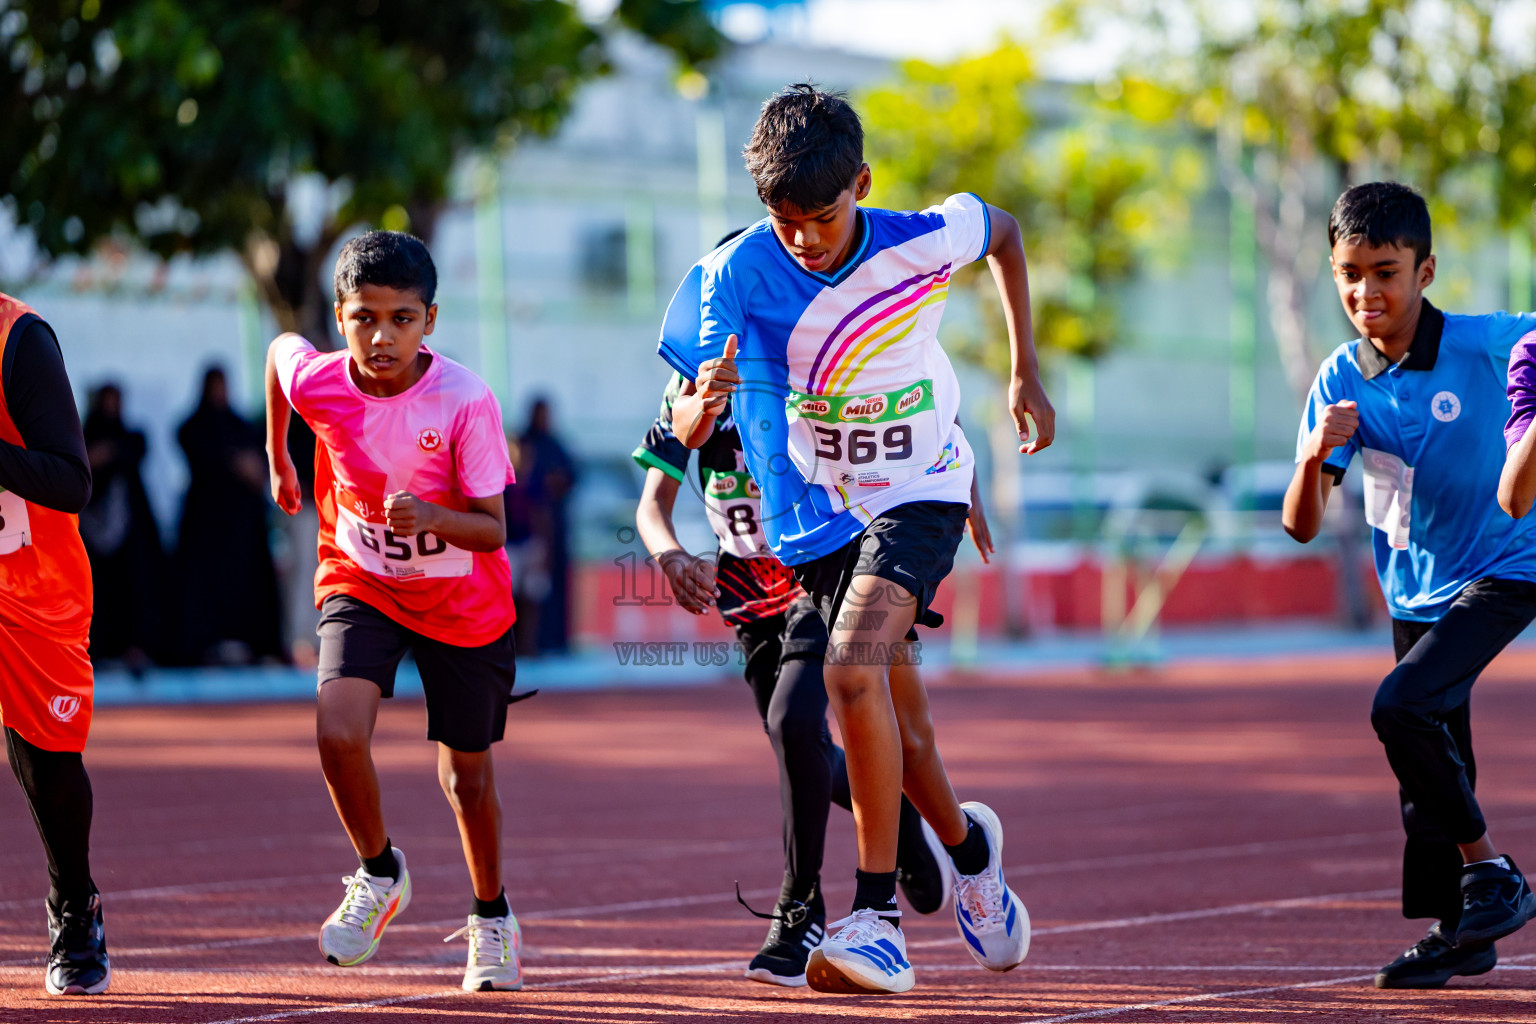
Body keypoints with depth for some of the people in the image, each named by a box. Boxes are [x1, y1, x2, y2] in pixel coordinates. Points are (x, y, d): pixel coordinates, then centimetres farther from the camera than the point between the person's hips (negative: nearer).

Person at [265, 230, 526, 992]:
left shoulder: (465, 401, -26)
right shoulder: (315, 381, -19)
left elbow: (492, 530, -23)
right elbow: (280, 346, 7)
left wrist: (431, 517, -43)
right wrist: (278, 459, 19)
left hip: (463, 601, -1)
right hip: (360, 585, 1)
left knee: (465, 772, 9)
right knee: (338, 732, -23)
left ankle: (491, 918, 35)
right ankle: (379, 874, 5)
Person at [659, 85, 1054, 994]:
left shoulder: (922, 243, -18)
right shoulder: (737, 273, -18)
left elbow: (1004, 231, 6)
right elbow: (688, 432, -21)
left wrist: (1026, 373, 6)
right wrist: (705, 400, -45)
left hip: (921, 493, -3)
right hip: (819, 515, 3)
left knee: (852, 671, -26)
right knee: (899, 727, 10)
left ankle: (879, 918, -24)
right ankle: (970, 850, 42)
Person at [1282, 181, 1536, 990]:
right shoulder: (1343, 378, -7)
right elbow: (1301, 526, -9)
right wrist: (1316, 453, -28)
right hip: (1414, 591, 6)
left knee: (1400, 707, -25)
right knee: (1435, 761, 13)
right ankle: (1463, 933, 29)